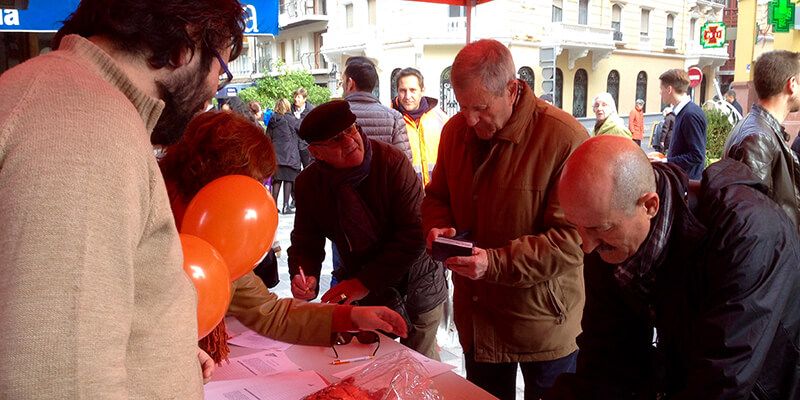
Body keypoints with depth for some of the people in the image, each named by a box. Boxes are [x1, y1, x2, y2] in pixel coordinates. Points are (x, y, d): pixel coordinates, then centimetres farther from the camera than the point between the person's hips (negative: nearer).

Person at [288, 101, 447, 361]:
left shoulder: (392, 162, -23)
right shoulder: (309, 183, -9)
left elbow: (415, 233, -25)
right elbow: (306, 242, -1)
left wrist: (366, 282, -26)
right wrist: (304, 277, -24)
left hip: (416, 287, -2)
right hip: (361, 294, 3)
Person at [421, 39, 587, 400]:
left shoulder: (565, 138, -20)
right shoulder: (455, 130, 0)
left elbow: (572, 239, -22)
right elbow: (436, 197, 13)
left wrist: (496, 263, -29)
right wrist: (438, 228, -9)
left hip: (544, 325, -5)